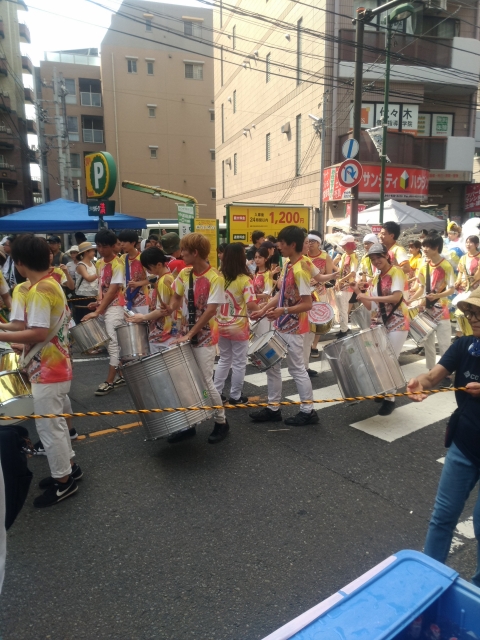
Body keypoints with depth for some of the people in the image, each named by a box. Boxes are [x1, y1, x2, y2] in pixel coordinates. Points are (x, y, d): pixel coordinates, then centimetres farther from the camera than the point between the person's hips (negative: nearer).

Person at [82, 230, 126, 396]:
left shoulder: (118, 264, -14)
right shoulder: (99, 263, 11)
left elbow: (113, 290, -19)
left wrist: (97, 312, -22)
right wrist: (98, 303, 1)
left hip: (114, 307, -8)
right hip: (104, 307, 8)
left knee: (113, 343, -6)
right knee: (113, 343, 12)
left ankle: (109, 382, -1)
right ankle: (123, 375, 22)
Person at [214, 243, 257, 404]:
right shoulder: (245, 280, -16)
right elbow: (251, 305, -24)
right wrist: (261, 309, -5)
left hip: (221, 325, 5)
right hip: (238, 327, -5)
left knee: (224, 360, 20)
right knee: (238, 363, 10)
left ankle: (215, 392, 23)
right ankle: (235, 396, 19)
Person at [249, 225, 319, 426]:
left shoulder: (300, 270, -21)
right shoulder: (287, 265, 7)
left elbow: (308, 304, -23)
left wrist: (283, 311, -32)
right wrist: (264, 309, 7)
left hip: (293, 329, -9)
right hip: (281, 326, 9)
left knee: (297, 368, 3)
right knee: (271, 365, 14)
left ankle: (308, 411, 19)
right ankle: (273, 408, 26)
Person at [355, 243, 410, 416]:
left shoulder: (396, 272, -7)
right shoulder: (375, 278, 12)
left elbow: (396, 297, -22)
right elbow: (371, 306, 8)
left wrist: (370, 297, -22)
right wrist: (359, 293, -6)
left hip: (397, 324, -6)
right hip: (379, 324, 6)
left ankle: (390, 398, 5)